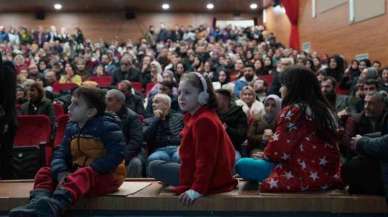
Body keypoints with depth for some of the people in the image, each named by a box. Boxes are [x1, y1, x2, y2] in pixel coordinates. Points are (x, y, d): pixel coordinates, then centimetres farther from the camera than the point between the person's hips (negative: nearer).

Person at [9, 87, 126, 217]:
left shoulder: (106, 126, -12)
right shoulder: (71, 128, 10)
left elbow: (116, 154, -22)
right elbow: (61, 154, 4)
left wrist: (90, 170, -25)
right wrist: (61, 172, -17)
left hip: (106, 176, -8)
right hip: (78, 173, 8)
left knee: (81, 176, -38)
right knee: (45, 172, -4)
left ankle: (54, 206, -62)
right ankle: (37, 202, -35)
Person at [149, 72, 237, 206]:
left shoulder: (203, 121, -23)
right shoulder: (198, 116, 10)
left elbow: (206, 159, -27)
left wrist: (197, 189, -29)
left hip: (211, 179, -10)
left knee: (155, 167, -6)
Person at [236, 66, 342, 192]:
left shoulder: (291, 111, -12)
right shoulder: (325, 109, 10)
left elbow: (278, 148, -11)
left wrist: (265, 155, 11)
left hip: (302, 175, -8)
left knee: (242, 165, -3)